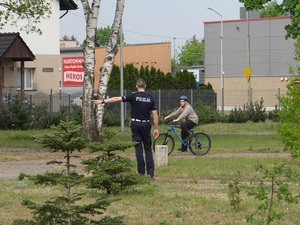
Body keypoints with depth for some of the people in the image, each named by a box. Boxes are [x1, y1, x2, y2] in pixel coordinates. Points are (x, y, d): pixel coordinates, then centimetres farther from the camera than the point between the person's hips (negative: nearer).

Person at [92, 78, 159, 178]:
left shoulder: (133, 96, -6)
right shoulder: (150, 98, 3)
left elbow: (117, 99, -9)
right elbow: (155, 115, 1)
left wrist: (102, 101, -5)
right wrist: (156, 129, 7)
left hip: (135, 124, -2)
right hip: (146, 125, 2)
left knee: (138, 149, 1)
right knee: (148, 149, 7)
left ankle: (141, 172, -1)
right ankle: (150, 172, -1)